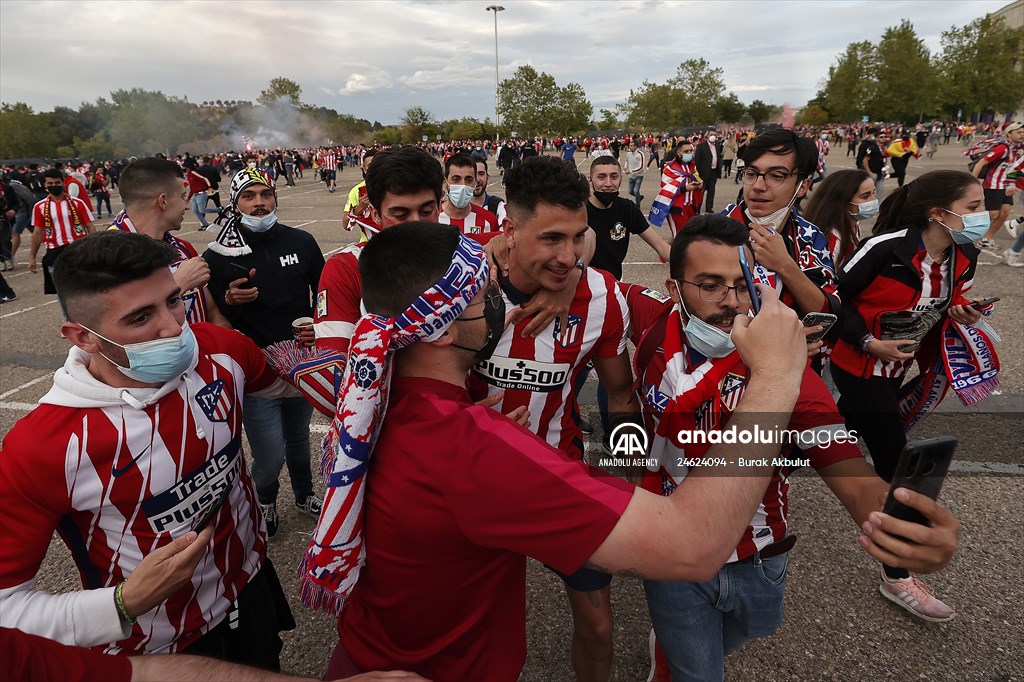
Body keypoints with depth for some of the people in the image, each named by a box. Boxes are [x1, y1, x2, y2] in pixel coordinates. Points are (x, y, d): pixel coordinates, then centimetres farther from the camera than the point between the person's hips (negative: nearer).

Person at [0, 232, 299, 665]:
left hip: (251, 592, 4)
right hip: (153, 652, -4)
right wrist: (125, 604, -32)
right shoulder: (39, 450, -29)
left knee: (267, 669, 29)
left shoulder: (220, 351, -17)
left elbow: (276, 380, 8)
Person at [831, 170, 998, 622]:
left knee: (849, 427, 27)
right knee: (895, 465, -6)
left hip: (896, 368, 8)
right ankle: (896, 577, 7)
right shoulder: (885, 247, -25)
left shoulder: (964, 258, -4)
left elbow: (948, 307, 12)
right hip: (860, 365, -8)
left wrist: (964, 317, -10)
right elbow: (835, 295, -17)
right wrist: (870, 343, -21)